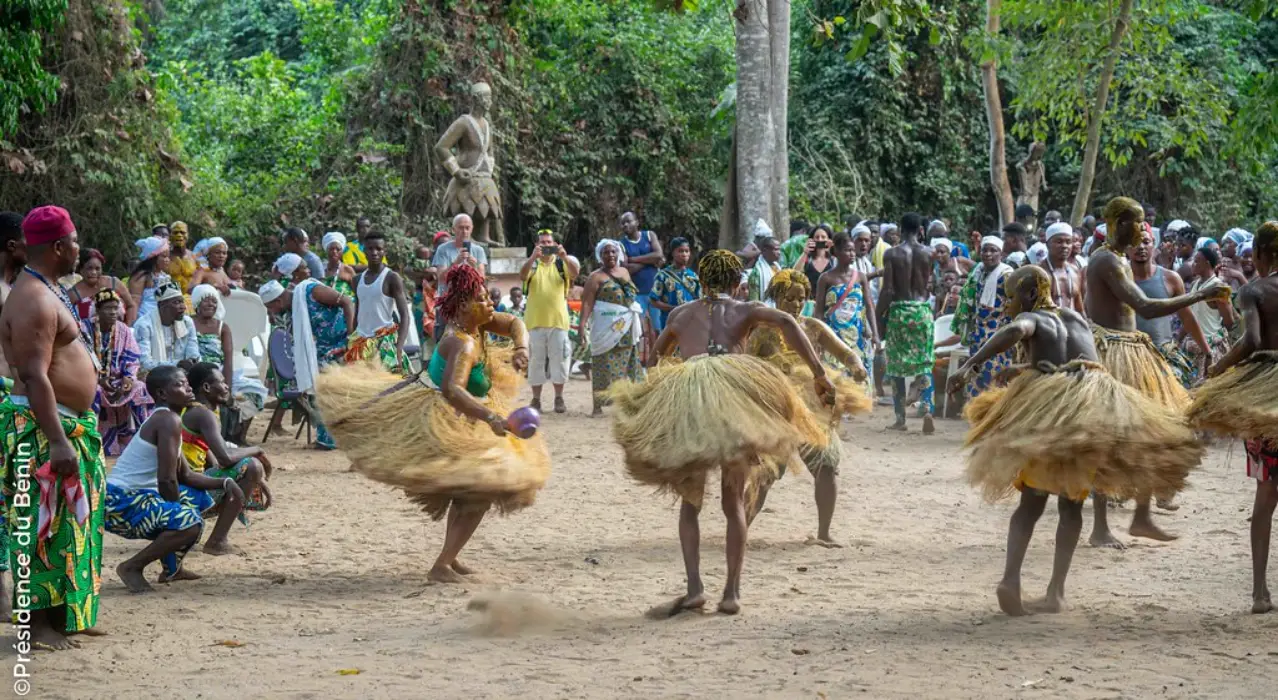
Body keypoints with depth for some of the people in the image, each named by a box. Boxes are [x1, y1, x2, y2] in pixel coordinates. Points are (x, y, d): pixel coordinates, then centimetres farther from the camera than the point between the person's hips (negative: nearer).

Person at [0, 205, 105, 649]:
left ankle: (62, 616, 22)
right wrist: (58, 441, -28)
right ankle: (38, 625, -1)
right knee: (43, 528, -6)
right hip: (41, 428, -11)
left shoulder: (48, 290, 15)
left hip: (67, 425, 11)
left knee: (69, 525, 15)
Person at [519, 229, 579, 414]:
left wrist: (565, 257, -32)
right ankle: (536, 399, 8)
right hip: (535, 320, 0)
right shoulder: (532, 264, 3)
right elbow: (522, 276, -17)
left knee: (558, 359, 2)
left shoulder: (561, 263, 4)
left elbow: (575, 273, -14)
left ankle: (559, 399, 10)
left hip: (558, 320, 0)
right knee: (536, 360, 3)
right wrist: (534, 257, -33)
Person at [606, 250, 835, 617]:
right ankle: (732, 592, 6)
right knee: (735, 502, 12)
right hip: (734, 391, -1)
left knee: (690, 500, 13)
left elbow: (655, 356, 37)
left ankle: (694, 588, -2)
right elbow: (785, 321, -1)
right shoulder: (745, 311, 18)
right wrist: (818, 373, -2)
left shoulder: (681, 314, 26)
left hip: (684, 397, 1)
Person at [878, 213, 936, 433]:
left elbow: (887, 290, -9)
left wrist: (879, 316, -2)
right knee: (924, 363, 6)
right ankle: (926, 408, -14)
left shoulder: (891, 254, -6)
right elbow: (929, 284, 6)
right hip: (923, 309, 2)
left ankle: (900, 417, 8)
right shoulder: (928, 254, 1)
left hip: (898, 310, -2)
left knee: (897, 366, 7)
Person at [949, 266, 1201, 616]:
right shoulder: (1075, 316, 21)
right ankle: (1056, 591, 4)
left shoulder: (1031, 319, 2)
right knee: (1071, 504, 14)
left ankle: (1011, 577, -15)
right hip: (1092, 409, 4)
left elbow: (1015, 331, -20)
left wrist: (970, 364, -28)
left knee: (1030, 504, 7)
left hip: (1046, 409, -4)